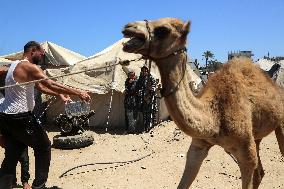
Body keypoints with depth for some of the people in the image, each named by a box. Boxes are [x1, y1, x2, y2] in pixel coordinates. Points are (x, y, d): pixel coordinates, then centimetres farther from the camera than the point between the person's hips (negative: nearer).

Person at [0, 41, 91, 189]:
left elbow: (41, 87, 20)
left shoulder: (16, 65, 18)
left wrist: (60, 95, 18)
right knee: (43, 146, 7)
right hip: (19, 117, -9)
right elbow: (52, 85, -23)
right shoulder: (29, 67, -13)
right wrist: (78, 93, -22)